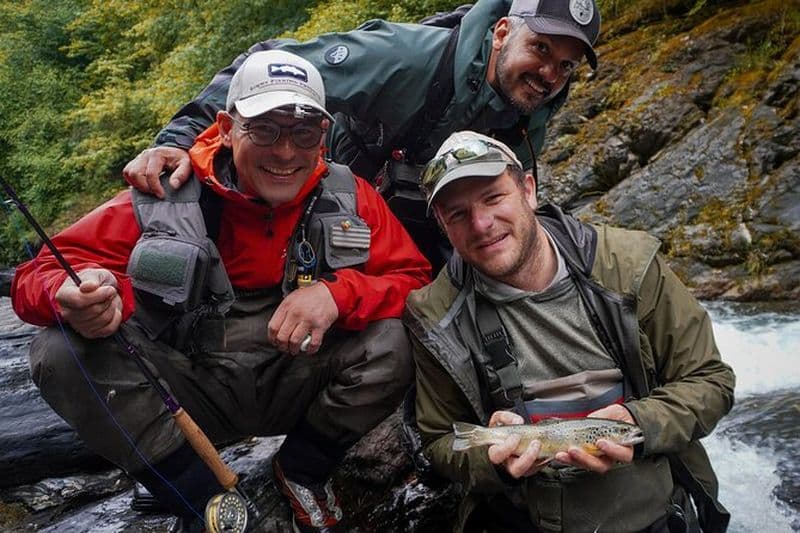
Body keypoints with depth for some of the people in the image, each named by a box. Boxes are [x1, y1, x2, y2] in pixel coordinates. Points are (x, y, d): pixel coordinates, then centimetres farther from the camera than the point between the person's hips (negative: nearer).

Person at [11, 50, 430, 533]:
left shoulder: (348, 198, -7)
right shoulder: (166, 197, -12)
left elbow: (416, 283, -9)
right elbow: (39, 275, -11)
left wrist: (337, 293, -30)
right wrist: (75, 298, -37)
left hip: (296, 386, 1)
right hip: (189, 393, 0)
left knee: (392, 344, -24)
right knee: (63, 353, -22)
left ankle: (304, 470, 5)